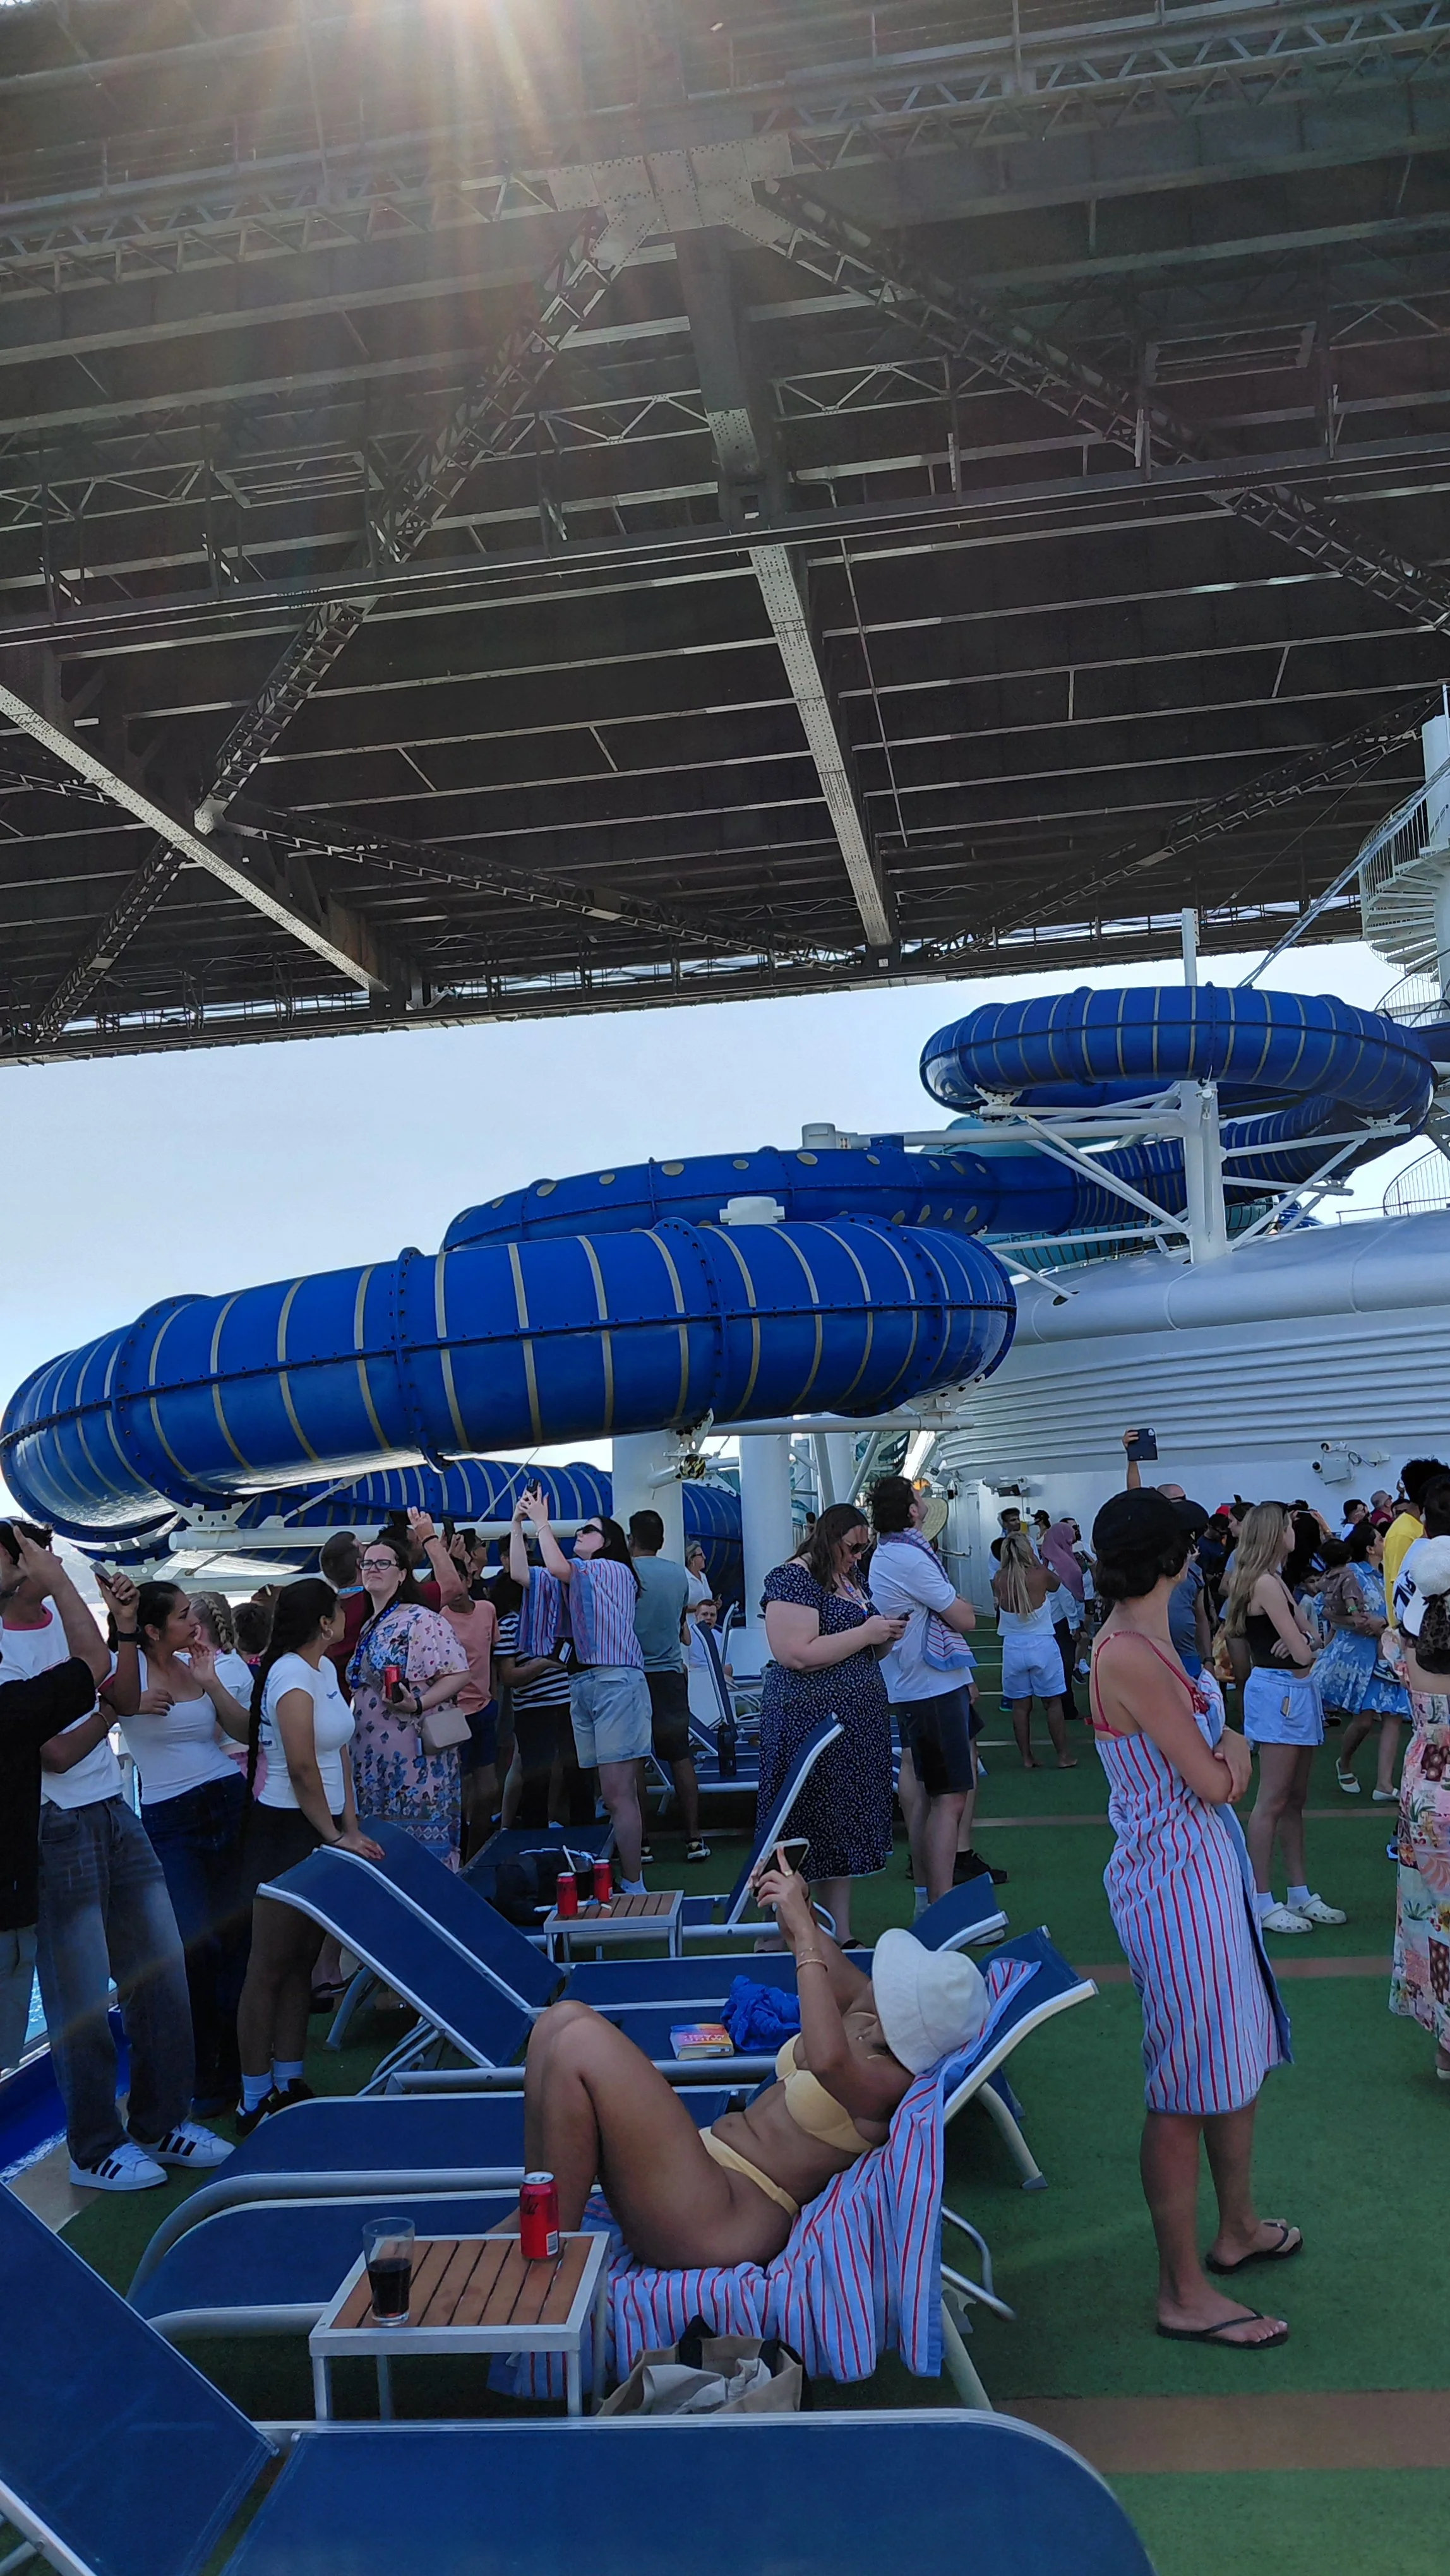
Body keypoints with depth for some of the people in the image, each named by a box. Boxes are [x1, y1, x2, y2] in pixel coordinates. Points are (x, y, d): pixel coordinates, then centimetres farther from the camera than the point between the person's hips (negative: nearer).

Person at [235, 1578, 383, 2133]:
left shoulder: (325, 1669, 11)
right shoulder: (292, 1679, -18)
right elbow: (302, 1769, -20)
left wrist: (352, 1828, 7)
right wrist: (336, 1838, -13)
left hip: (321, 1832, 9)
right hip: (285, 1831, -9)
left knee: (303, 1960, 12)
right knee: (270, 1967, -2)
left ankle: (289, 2085, 20)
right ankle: (255, 2101, 5)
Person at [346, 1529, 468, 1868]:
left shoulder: (422, 1620, -9)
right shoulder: (367, 1628, 17)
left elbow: (456, 1674, -15)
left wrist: (417, 1704, -26)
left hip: (416, 1756, -8)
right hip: (372, 1760, 8)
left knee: (423, 1844, -7)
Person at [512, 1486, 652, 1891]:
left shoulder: (613, 1569, 0)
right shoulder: (575, 1579, 23)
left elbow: (557, 1567, -13)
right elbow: (521, 1574, 14)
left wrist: (541, 1521, -2)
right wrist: (518, 1523, 12)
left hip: (616, 1681, -8)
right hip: (581, 1686, 8)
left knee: (618, 1793, -13)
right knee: (612, 1793, 5)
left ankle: (633, 1885, -13)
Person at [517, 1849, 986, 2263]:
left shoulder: (892, 2078, -17)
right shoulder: (864, 2017, 8)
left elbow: (829, 2061, -40)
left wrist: (805, 1935, -35)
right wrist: (795, 1913, 6)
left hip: (724, 2221, -10)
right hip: (711, 2157, 10)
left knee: (579, 2042, -23)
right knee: (561, 2021, -4)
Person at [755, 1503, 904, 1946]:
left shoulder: (849, 1578, 15)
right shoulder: (793, 1579, -13)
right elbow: (798, 1655, -23)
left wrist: (886, 1636, 4)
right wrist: (866, 1633, -18)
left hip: (857, 1723, 9)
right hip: (810, 1721, -9)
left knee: (847, 1826, 10)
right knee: (807, 1832, -5)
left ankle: (842, 1935, 17)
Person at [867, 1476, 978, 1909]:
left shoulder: (885, 1555, 14)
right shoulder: (910, 1557, -19)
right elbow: (965, 1620, -14)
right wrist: (961, 1606, 6)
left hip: (911, 1689, 10)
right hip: (935, 1688, -10)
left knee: (928, 1793, 16)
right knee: (950, 1798, -9)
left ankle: (925, 1897, 23)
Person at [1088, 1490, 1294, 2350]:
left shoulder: (1142, 1642, 7)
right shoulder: (1130, 1656, -25)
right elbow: (1211, 1781, -19)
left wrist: (1226, 1742, -7)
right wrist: (1230, 1751, 0)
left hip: (1206, 1867, 10)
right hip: (1178, 1880, -10)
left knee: (1241, 2059, 23)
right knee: (1189, 2090, 1)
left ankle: (1238, 2229, 42)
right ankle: (1184, 2294, 15)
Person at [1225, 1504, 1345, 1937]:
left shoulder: (1274, 1580, 14)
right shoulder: (1266, 1583, -17)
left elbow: (1307, 1634, 12)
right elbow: (1303, 1652, -18)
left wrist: (1300, 1637, -11)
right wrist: (1303, 1641, 4)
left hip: (1295, 1691, 10)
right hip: (1279, 1692, -10)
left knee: (1295, 1799, 14)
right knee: (1273, 1800, -6)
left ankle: (1300, 1893, 22)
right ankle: (1261, 1903, -1)